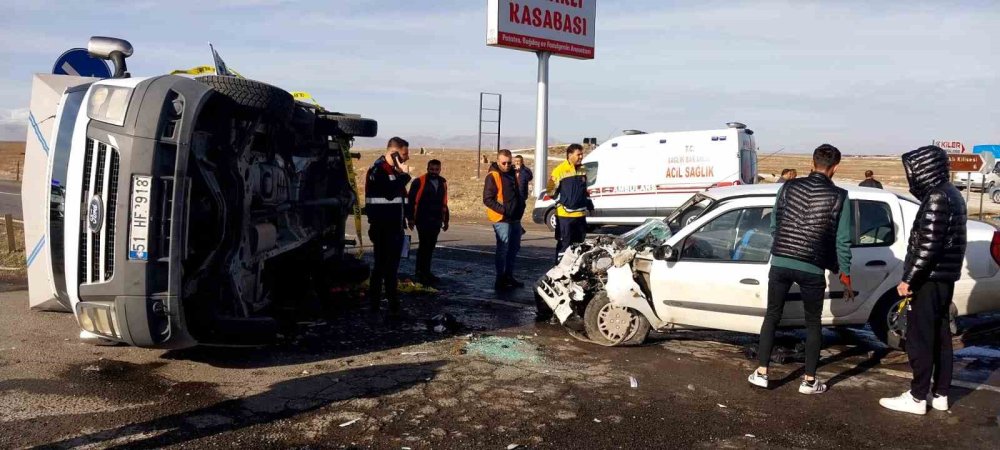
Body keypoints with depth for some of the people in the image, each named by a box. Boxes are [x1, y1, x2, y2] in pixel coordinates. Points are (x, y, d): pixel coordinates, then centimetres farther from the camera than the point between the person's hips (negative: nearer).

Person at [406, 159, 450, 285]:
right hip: (422, 220, -5)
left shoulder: (442, 183, 13)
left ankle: (426, 272, 17)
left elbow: (444, 203, 19)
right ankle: (421, 273, -3)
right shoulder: (419, 182, -5)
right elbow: (411, 201, -6)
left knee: (430, 246, 9)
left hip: (436, 220, 6)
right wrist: (410, 218, -11)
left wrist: (446, 220, 19)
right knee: (424, 245, -8)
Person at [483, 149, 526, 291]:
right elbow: (487, 199, -16)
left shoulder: (513, 174, 13)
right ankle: (500, 280, -2)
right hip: (502, 219, -8)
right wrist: (503, 210, -23)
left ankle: (508, 276, 27)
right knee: (503, 249, -7)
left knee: (514, 248, 15)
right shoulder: (493, 176, -11)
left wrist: (520, 209, 9)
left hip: (515, 218, 8)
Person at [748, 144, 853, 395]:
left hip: (780, 263, 2)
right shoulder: (839, 196, -2)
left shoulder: (789, 186, 4)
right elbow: (842, 240, -2)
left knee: (772, 316, 15)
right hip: (812, 268, -2)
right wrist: (845, 275, 7)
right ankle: (809, 380, 17)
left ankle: (761, 373, 14)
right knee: (813, 323, 14)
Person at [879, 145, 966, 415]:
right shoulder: (951, 194, 14)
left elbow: (928, 245, -23)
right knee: (939, 337, 14)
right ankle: (940, 395, 22)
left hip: (929, 280, -10)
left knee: (920, 339, -3)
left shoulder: (937, 197, -18)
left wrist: (908, 279, -17)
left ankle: (917, 398, 3)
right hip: (943, 278, 10)